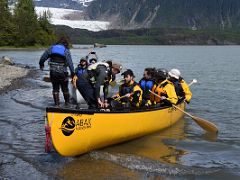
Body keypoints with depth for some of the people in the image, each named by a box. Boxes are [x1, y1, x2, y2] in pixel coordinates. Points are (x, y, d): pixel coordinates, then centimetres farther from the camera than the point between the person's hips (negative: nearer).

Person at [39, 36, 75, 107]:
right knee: (65, 89, 14)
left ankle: (57, 103, 11)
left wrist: (41, 64, 21)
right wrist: (72, 72, -5)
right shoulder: (66, 50, -1)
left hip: (53, 72, 2)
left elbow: (43, 57, 6)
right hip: (62, 72, -2)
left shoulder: (52, 48, 7)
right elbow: (70, 62, -7)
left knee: (55, 88, 13)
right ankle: (67, 102, 26)